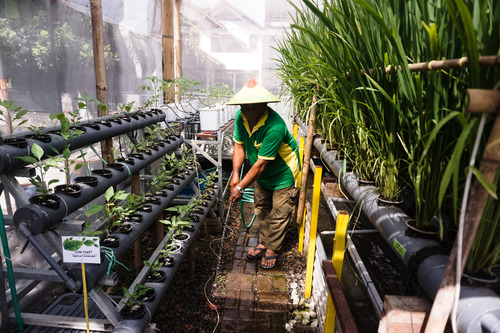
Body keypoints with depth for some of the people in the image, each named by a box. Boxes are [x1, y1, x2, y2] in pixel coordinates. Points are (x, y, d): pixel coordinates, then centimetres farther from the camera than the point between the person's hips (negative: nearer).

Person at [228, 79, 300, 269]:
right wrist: (235, 175, -18)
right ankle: (263, 243, 35)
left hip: (283, 173, -7)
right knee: (261, 208, 17)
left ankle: (272, 249, 23)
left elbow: (261, 164, -34)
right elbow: (239, 146, -6)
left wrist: (240, 187, -28)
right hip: (262, 175, 7)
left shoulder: (274, 127, -37)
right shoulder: (241, 117, -14)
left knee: (279, 213, 4)